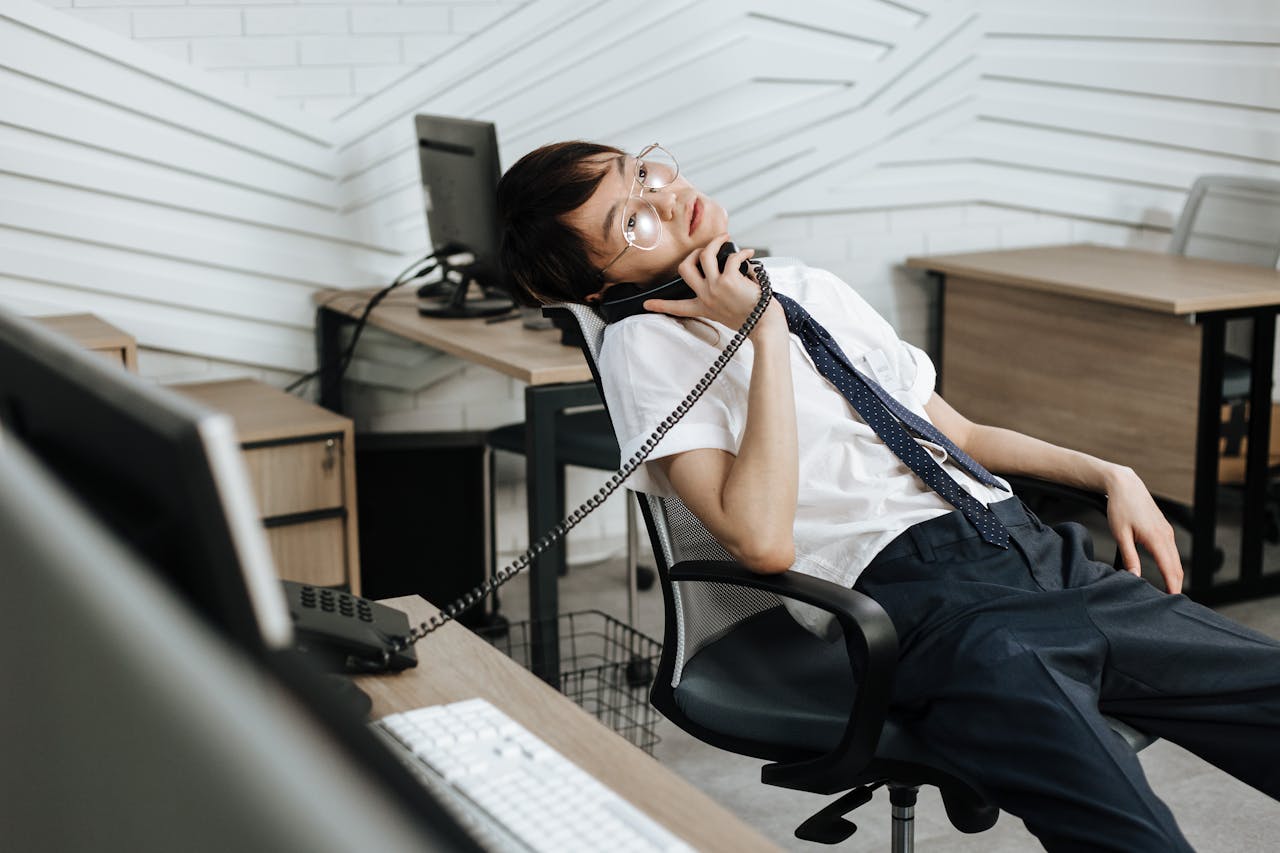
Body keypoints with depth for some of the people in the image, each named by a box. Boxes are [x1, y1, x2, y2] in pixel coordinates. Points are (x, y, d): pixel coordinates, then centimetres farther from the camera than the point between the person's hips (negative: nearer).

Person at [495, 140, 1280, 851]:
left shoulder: (813, 287, 21)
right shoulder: (646, 345, 0)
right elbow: (763, 541, -15)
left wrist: (1110, 475, 16)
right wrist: (765, 331, -9)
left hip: (1037, 551, 7)